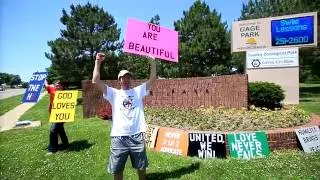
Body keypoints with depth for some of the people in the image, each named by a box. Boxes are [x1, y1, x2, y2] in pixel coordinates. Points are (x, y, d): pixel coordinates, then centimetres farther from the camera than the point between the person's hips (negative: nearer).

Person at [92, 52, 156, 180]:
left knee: (141, 167, 18)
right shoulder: (114, 93, 6)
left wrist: (152, 62, -6)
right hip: (119, 137, 0)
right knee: (117, 170, 15)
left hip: (136, 136, 1)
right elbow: (95, 81, -3)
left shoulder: (138, 91, 8)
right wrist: (98, 62, -5)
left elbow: (152, 79, 1)